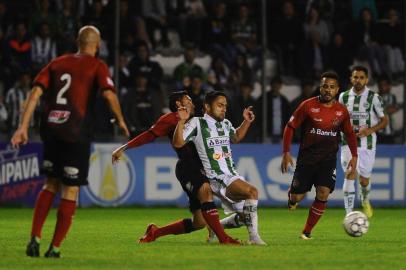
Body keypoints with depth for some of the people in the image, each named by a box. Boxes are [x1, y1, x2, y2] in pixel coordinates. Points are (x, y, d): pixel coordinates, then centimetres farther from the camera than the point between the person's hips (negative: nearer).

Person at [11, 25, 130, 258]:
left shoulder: (58, 62, 13)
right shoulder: (97, 66, 0)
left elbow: (36, 93, 5)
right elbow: (109, 94, -16)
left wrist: (24, 127, 3)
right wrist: (121, 121, -1)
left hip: (50, 131, 5)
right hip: (77, 134, -5)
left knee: (51, 185, 19)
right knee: (70, 190, 4)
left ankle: (35, 238, 6)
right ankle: (55, 247, 1)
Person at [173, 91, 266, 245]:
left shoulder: (225, 124, 14)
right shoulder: (197, 123, -6)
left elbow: (236, 138, 34)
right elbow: (178, 143, -13)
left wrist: (247, 122, 20)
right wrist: (182, 121, -24)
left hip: (232, 175, 8)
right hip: (217, 179, -8)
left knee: (244, 216, 9)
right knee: (252, 191, -28)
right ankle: (253, 237, -27)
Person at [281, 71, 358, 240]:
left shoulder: (342, 111, 2)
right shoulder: (308, 106, -8)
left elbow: (349, 134, 17)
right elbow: (290, 127, -3)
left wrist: (354, 156, 8)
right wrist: (286, 153, -9)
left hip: (328, 159, 2)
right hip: (306, 158, -2)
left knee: (323, 194, -15)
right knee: (297, 197, -3)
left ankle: (307, 231, 0)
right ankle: (292, 194, 38)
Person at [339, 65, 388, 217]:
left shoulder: (374, 98, -5)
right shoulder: (344, 97, 3)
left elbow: (384, 120, -1)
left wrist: (370, 130, -17)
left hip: (367, 144, -1)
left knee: (364, 180, 7)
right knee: (350, 175, -17)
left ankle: (365, 200, 43)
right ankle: (349, 214, -19)